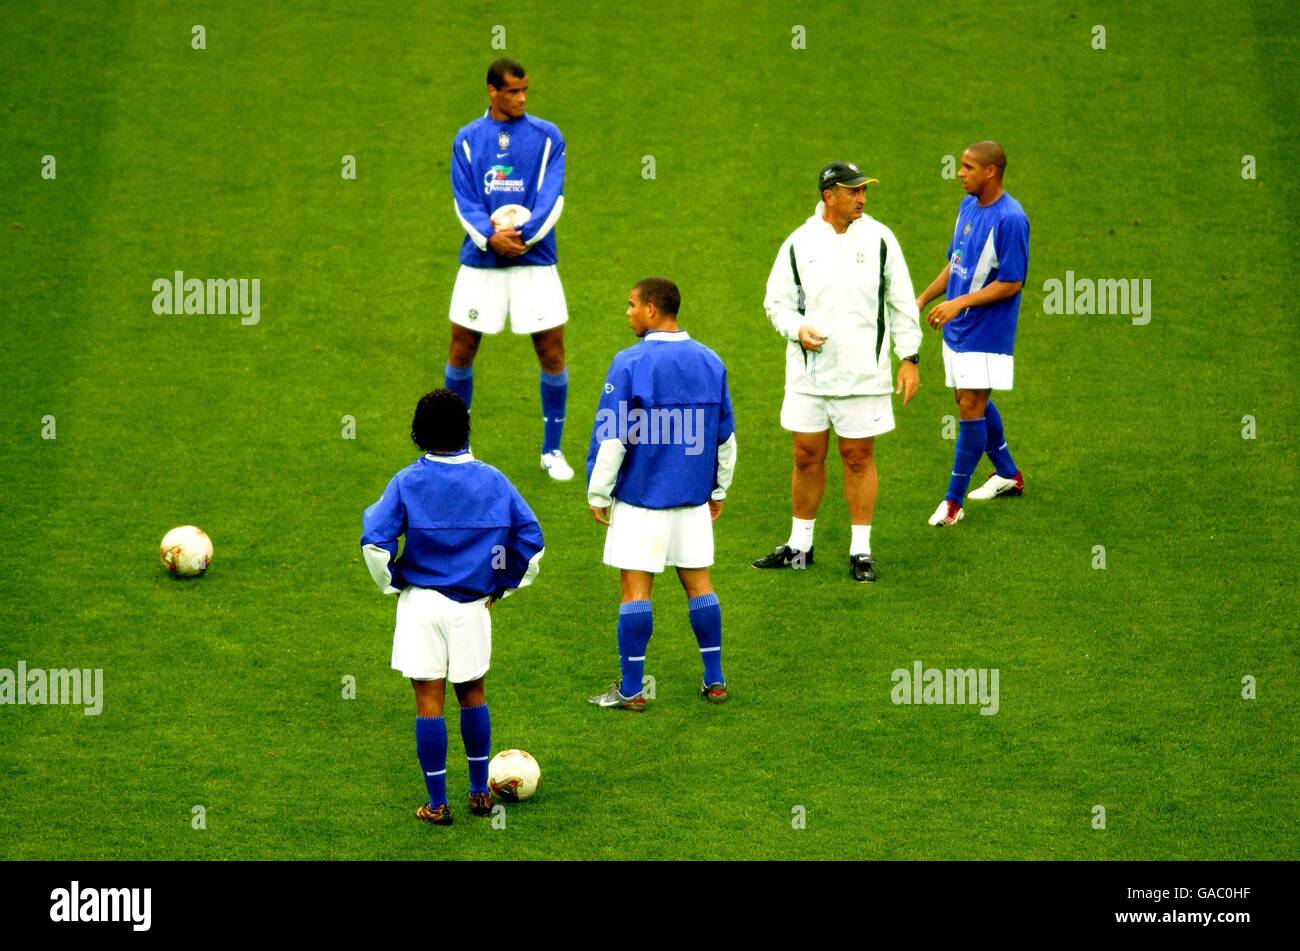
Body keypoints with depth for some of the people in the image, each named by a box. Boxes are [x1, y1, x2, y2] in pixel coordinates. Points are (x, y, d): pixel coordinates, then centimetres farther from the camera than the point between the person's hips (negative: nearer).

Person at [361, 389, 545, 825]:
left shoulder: (407, 482, -8)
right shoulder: (492, 480, -1)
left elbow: (374, 541, -16)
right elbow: (531, 539, 1)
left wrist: (392, 583, 0)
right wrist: (502, 586, 11)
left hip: (421, 604, -2)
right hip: (472, 606, 2)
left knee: (429, 701, 3)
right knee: (472, 694, 18)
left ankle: (437, 804, 6)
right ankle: (480, 793, 23)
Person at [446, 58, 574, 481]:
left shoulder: (546, 137, 1)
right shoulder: (467, 139, 3)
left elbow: (552, 199, -7)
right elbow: (464, 201, -3)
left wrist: (523, 236, -22)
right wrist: (490, 236, -20)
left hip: (534, 260, -1)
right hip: (480, 262, 1)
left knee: (552, 354, -2)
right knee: (461, 352, 5)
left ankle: (552, 450, 12)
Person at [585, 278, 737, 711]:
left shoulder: (630, 364, -13)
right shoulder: (709, 362, 4)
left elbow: (610, 437, -12)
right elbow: (725, 435, 11)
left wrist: (597, 494, -3)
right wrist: (719, 489, 22)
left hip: (640, 498, -5)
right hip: (694, 497, 5)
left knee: (635, 589, 0)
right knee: (697, 582, 12)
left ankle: (631, 689, 4)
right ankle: (715, 681, 15)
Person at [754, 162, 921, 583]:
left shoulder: (879, 239, 1)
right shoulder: (799, 243, 1)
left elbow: (902, 302, 5)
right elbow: (777, 300, 8)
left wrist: (909, 358, 1)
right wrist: (798, 329, -12)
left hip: (863, 373, -1)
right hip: (809, 372, 1)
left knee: (859, 458, 3)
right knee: (807, 457, 7)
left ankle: (860, 550, 12)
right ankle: (800, 546, 19)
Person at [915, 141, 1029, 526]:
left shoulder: (1009, 219, -20)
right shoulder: (969, 206, 7)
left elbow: (1011, 283, -19)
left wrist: (960, 303, -23)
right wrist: (922, 299, 13)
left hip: (985, 332, -9)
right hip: (958, 329, 9)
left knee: (971, 409, -5)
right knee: (973, 404, 18)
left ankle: (953, 502, -1)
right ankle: (1007, 474, 35)